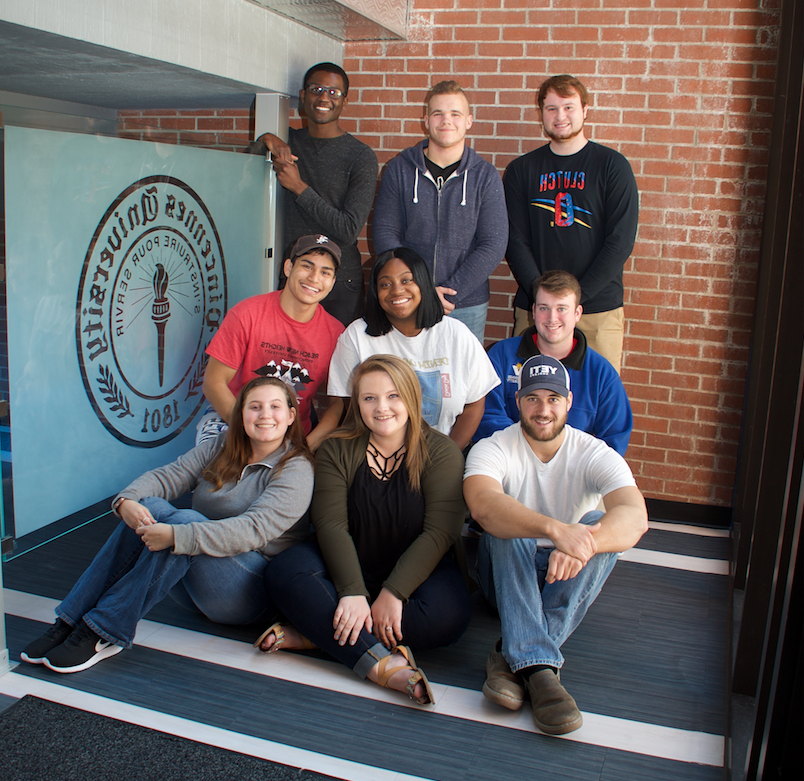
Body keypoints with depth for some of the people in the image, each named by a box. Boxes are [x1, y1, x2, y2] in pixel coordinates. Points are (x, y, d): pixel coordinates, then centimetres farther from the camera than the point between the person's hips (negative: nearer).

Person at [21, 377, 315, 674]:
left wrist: (176, 535, -32)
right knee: (151, 507, -21)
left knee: (185, 521, -30)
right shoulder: (220, 448, 12)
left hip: (252, 591, -5)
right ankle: (71, 619, -20)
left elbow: (254, 530, -23)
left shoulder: (296, 469, -9)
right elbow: (167, 476, 0)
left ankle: (103, 633, -25)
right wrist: (127, 500, -22)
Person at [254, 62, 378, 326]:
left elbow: (349, 231, -12)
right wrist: (265, 141, -7)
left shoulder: (361, 156, -5)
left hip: (339, 285, -3)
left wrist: (299, 187, -12)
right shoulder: (288, 141, 10)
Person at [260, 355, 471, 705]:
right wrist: (352, 592, -25)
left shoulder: (440, 452, -7)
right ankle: (381, 664, -35)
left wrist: (393, 592, -24)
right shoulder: (337, 450, -1)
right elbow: (331, 525, -11)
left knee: (448, 614, -33)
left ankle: (315, 633, -24)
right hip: (348, 567, 2)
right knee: (283, 571, -26)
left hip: (420, 569, -1)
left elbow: (439, 533, -15)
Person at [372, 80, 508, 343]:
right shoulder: (399, 169, 3)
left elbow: (494, 245, -4)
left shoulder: (486, 176, 1)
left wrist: (448, 292, -14)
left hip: (467, 308, 0)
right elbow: (383, 233, -1)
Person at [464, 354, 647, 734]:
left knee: (601, 526, -28)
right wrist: (555, 529, -55)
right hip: (506, 575, -1)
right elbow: (482, 504, -38)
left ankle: (511, 657, -33)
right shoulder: (491, 449, -14)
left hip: (569, 580, 2)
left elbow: (636, 516, -31)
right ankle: (537, 665, -41)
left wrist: (583, 544, -52)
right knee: (507, 523, -31)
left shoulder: (596, 456, -11)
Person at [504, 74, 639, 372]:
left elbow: (620, 242, -4)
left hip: (598, 308, -1)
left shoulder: (613, 166, 2)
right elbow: (515, 240, 3)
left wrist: (575, 296, -12)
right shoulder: (521, 170, 9)